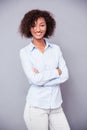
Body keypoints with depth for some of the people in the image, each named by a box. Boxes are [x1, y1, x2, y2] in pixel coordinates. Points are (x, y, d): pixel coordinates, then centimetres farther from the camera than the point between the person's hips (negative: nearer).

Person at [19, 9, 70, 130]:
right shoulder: (25, 52, -4)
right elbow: (35, 79, -15)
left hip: (56, 105, 3)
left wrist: (42, 77, -14)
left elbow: (65, 75, -4)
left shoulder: (56, 49, 5)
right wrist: (57, 71, -7)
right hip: (36, 106, -3)